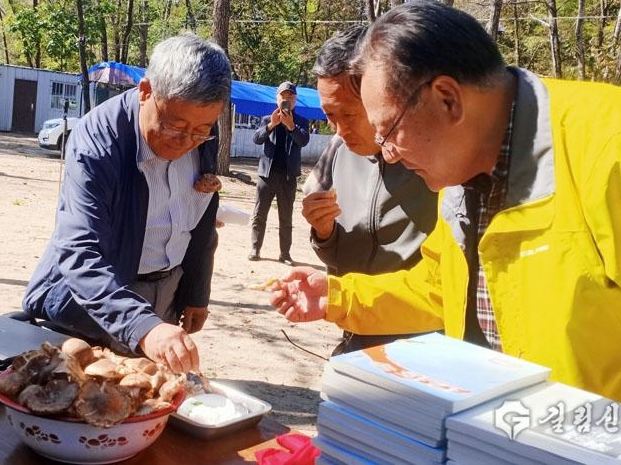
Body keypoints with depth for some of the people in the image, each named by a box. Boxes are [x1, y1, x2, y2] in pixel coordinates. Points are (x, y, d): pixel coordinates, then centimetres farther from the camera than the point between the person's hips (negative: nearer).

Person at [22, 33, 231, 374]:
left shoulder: (203, 138, -11)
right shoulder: (97, 139, -27)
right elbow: (79, 254, -36)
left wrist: (196, 293, 7)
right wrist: (142, 327, -50)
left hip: (169, 291, 5)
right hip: (94, 303, -5)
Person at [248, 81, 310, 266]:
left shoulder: (301, 121, 6)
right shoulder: (267, 119, 9)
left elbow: (304, 141, -12)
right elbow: (256, 139, -6)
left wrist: (291, 126, -31)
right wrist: (271, 125, -24)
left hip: (288, 175, -1)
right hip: (267, 173, 1)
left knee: (286, 218, 3)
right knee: (259, 214, 3)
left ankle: (285, 253, 7)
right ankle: (255, 249, 10)